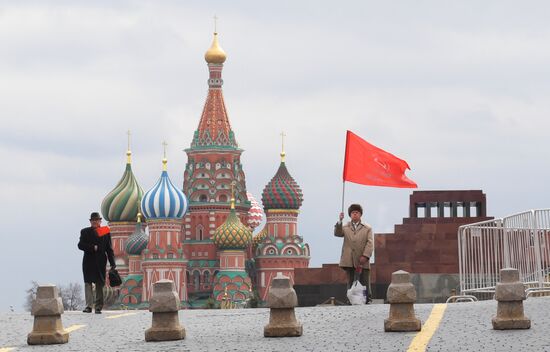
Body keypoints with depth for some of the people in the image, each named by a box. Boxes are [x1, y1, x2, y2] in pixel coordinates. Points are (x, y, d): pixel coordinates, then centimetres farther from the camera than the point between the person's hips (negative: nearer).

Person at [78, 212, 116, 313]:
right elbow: (80, 245, -2)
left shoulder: (105, 232, 8)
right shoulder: (85, 232, 9)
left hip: (101, 263, 0)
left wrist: (112, 263, -1)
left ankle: (98, 307, 6)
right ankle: (88, 306, -8)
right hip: (88, 262, 0)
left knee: (100, 285, 2)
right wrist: (93, 248, -14)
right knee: (88, 283, -6)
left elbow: (109, 249, 6)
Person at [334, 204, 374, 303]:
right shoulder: (345, 228, 16)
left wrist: (365, 256, -12)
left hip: (362, 261, -1)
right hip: (349, 261, 1)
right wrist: (339, 221, -17)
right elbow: (337, 233, -4)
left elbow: (370, 243, 1)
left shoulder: (367, 228, 11)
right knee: (351, 283, 3)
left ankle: (368, 300, 3)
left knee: (365, 283, 0)